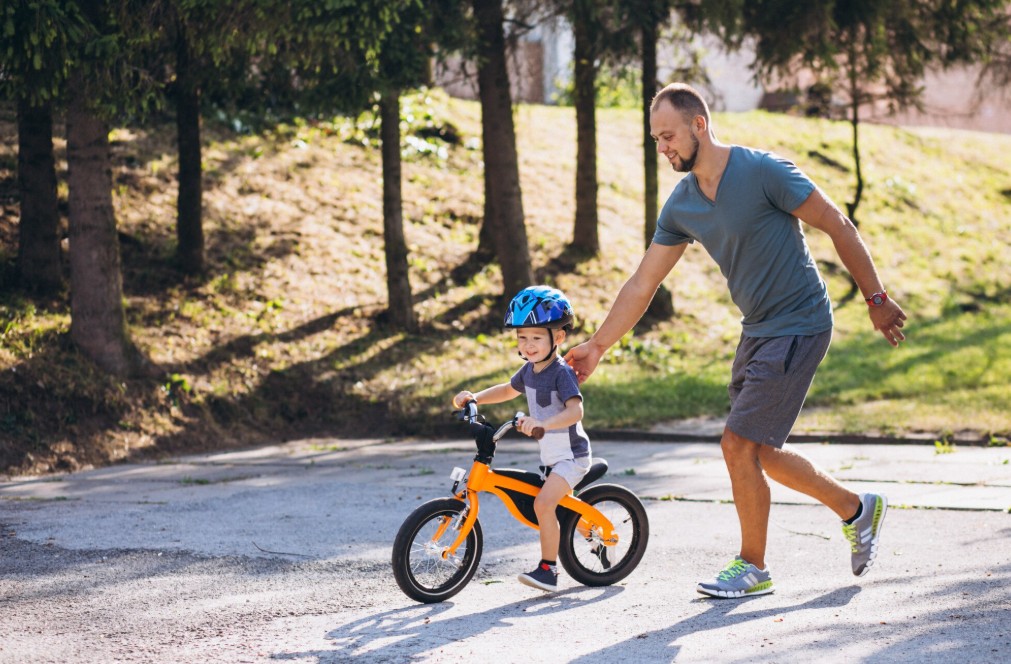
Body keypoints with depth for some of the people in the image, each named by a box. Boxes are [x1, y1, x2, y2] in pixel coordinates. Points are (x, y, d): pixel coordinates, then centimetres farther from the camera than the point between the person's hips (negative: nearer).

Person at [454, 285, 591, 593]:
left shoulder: (562, 372, -21)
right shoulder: (529, 370, 5)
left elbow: (575, 410, -36)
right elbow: (509, 390, 25)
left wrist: (543, 423, -52)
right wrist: (474, 397, 11)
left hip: (571, 455, -9)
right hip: (550, 455, 9)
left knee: (543, 503, -24)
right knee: (554, 503, 22)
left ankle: (548, 568, -19)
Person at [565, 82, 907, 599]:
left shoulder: (763, 172, -19)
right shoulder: (681, 206, 2)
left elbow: (838, 227, -12)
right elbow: (643, 283, 8)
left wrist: (876, 300, -9)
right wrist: (597, 345, 5)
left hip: (798, 325, -8)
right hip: (757, 329, 8)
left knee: (738, 445, -9)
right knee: (761, 451, 12)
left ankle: (753, 567, 8)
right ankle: (857, 510, 31)